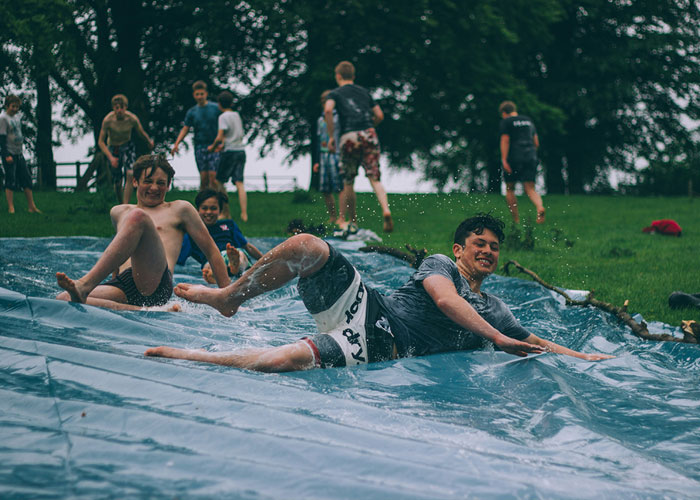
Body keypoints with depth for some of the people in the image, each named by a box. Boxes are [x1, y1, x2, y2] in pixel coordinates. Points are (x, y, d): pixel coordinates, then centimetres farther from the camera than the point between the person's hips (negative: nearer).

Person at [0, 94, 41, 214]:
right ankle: (11, 208, -5)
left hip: (19, 153, 8)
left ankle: (32, 207, 10)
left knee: (27, 179, 6)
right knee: (11, 181, -8)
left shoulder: (18, 116, 12)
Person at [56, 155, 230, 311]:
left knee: (138, 216, -28)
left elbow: (211, 250, 21)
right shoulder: (119, 212, 32)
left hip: (156, 284, -4)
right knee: (63, 298, -24)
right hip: (124, 286, 4)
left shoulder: (179, 210, 23)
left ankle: (85, 285, -43)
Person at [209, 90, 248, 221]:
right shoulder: (237, 115, 15)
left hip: (229, 152, -6)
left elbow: (219, 137, -17)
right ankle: (244, 213, -12)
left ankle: (226, 213, 7)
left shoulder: (223, 117, -7)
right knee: (239, 183, 0)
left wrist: (213, 147, 1)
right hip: (241, 150, 6)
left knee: (219, 181, 7)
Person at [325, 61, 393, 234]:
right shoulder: (364, 92, 23)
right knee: (374, 178, -4)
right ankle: (386, 209, -28)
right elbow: (379, 115, 18)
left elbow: (328, 110, -10)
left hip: (348, 136, -2)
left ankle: (351, 221, 17)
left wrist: (331, 136, -4)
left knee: (348, 182, 11)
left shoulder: (335, 93, 11)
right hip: (369, 135, 2)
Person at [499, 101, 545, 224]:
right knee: (530, 189, 0)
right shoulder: (528, 120, 19)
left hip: (514, 158, -4)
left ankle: (516, 220, 7)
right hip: (531, 157, 5)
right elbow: (536, 143, 19)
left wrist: (504, 160, -16)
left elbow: (505, 141, -11)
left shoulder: (506, 122, 0)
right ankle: (540, 207, -31)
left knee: (509, 189, 10)